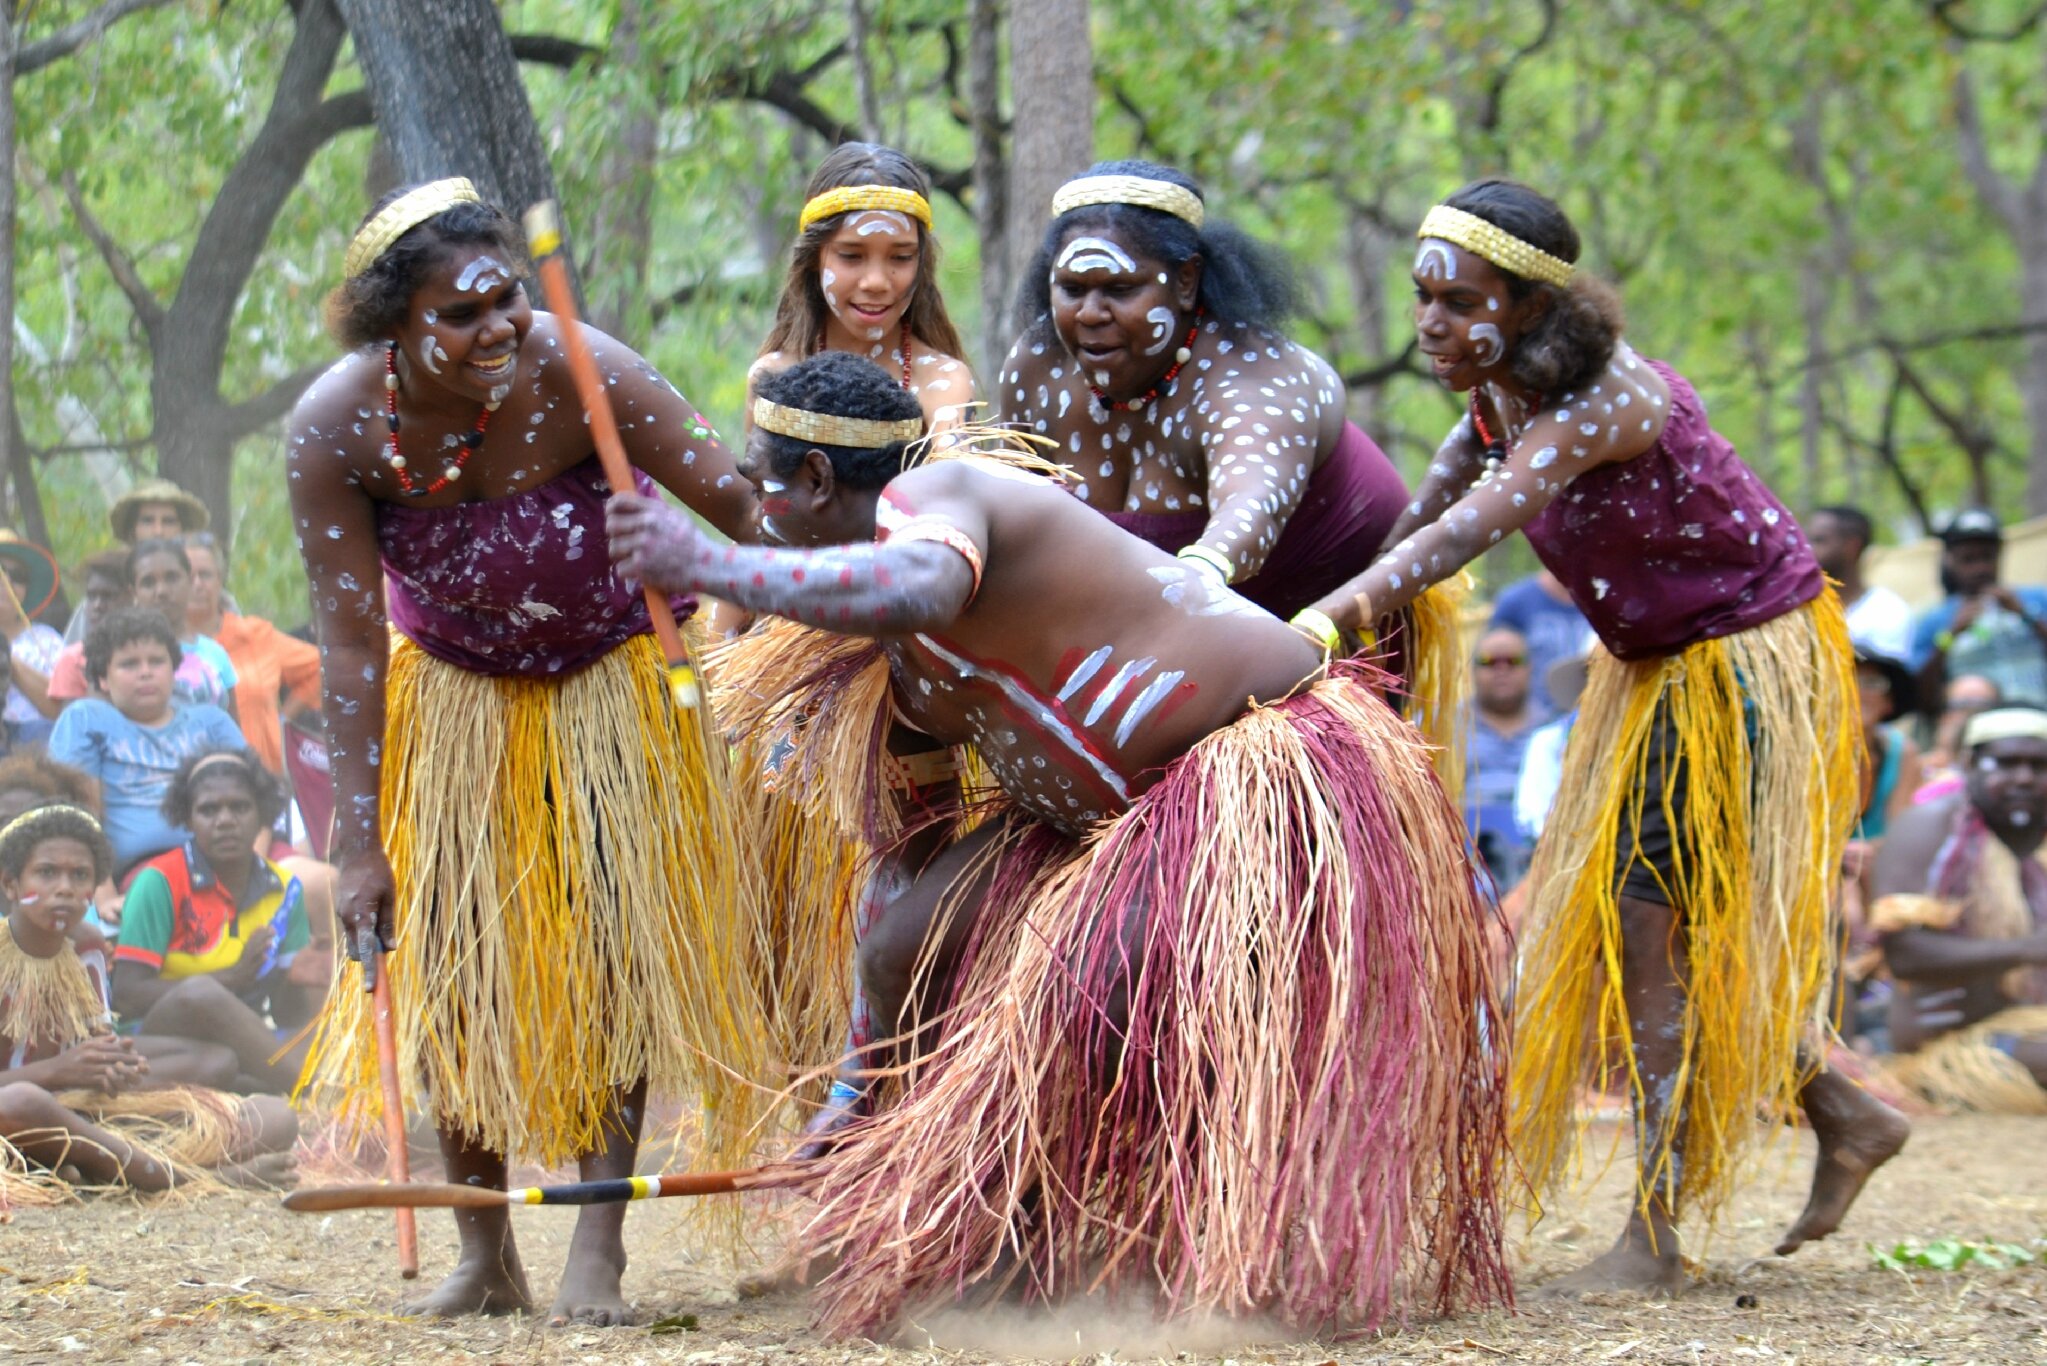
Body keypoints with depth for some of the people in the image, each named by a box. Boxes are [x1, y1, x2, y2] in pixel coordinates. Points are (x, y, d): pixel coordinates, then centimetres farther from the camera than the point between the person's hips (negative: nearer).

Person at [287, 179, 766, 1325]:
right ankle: (487, 1257, 12)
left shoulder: (578, 372, -32)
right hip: (454, 692, 2)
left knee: (611, 943, -8)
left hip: (611, 682, -2)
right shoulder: (336, 427, -25)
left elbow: (741, 508, -27)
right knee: (448, 953, 1)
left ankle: (599, 1251, -4)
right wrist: (361, 842, -17)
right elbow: (351, 641, -18)